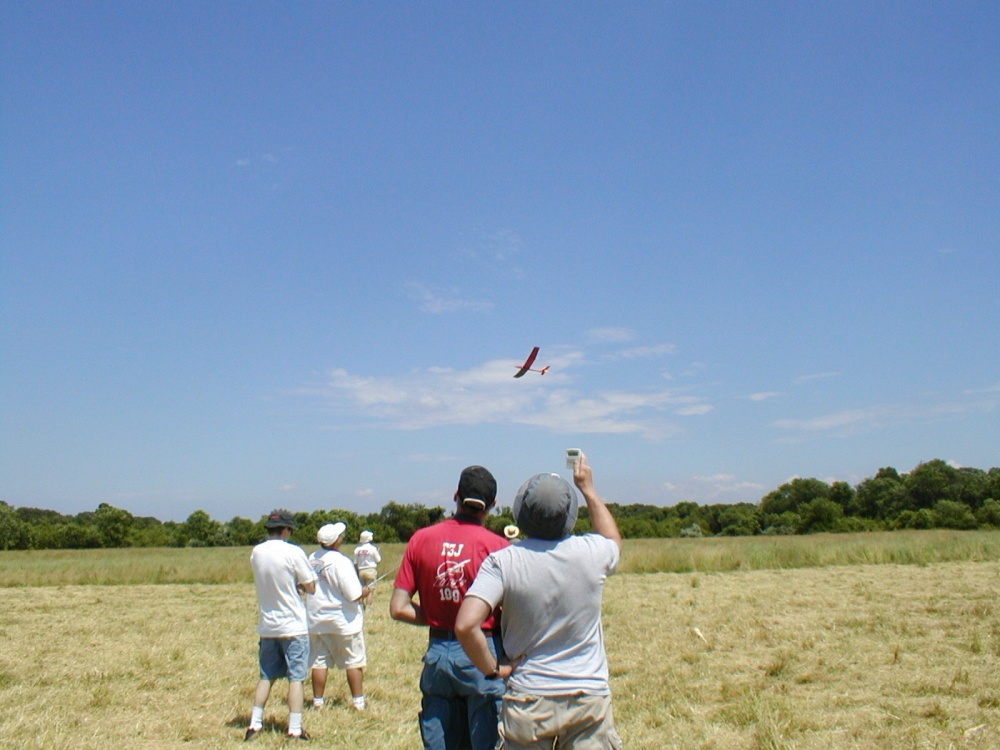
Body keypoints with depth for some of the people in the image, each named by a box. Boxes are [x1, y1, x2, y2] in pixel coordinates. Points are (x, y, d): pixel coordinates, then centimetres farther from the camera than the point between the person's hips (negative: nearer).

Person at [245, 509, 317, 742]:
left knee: (266, 676, 17)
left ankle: (255, 724, 17)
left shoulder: (256, 553, 2)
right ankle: (295, 729, 3)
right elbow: (311, 587, -10)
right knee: (296, 677, 2)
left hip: (267, 626, 5)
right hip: (293, 626, -5)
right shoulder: (293, 552, -15)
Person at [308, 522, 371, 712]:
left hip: (317, 619, 5)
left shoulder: (312, 559, -2)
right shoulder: (341, 561, -22)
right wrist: (364, 591, -1)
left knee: (319, 662, 12)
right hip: (344, 620, -5)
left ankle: (318, 701, 19)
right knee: (354, 662, 7)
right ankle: (358, 701, 12)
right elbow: (354, 595, -21)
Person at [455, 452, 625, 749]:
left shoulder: (502, 561, -13)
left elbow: (465, 625, -22)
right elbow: (614, 540, 19)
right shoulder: (591, 552, -7)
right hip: (589, 698, 1)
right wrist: (588, 489, 27)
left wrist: (494, 669, -6)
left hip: (528, 702, 0)